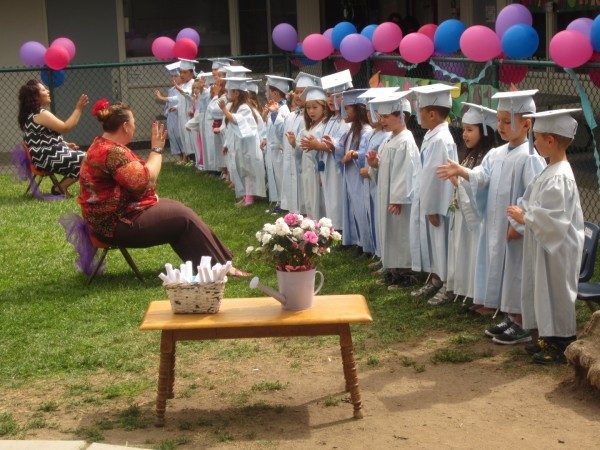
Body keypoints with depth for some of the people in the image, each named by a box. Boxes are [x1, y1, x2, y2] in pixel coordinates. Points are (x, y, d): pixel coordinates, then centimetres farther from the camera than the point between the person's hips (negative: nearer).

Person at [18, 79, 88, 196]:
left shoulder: (31, 114, 15)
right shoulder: (41, 114, -19)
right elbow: (65, 128, -19)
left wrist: (66, 144, 11)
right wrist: (78, 109, -13)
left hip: (45, 156, 11)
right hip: (48, 159, -11)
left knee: (80, 156, 18)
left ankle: (61, 186, 9)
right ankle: (61, 187, -1)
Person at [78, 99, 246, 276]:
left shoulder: (103, 144, 10)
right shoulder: (111, 152, -25)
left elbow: (136, 173, 16)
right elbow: (145, 180, -25)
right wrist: (157, 149, -14)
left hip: (118, 213, 11)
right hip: (118, 224, -11)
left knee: (174, 207, 11)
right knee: (184, 217, -5)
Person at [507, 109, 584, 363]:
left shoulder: (559, 178, -23)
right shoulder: (551, 171, 8)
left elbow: (552, 219, -26)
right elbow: (540, 206, 17)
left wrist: (524, 217, -16)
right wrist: (521, 215, 2)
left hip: (557, 249, -10)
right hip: (545, 246, 10)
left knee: (556, 294, 2)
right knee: (545, 293, 17)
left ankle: (561, 347, 14)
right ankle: (549, 339, 29)